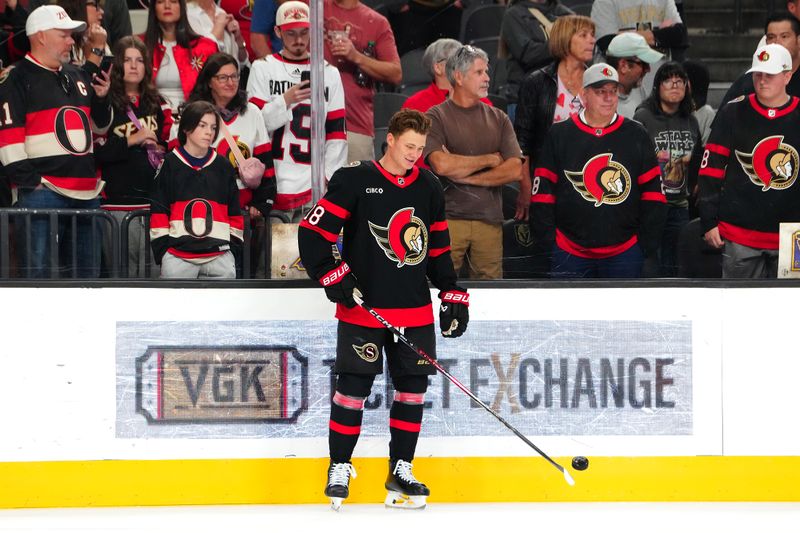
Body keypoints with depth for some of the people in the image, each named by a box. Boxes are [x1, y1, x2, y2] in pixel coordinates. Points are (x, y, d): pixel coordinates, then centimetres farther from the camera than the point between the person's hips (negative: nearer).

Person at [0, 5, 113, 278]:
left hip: (86, 192, 8)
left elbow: (99, 127, 28)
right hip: (44, 192, -8)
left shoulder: (78, 76, 19)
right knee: (40, 270, -9)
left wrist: (101, 99, 8)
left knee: (88, 270, 11)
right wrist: (30, 182, -15)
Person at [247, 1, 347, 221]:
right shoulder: (263, 68, 7)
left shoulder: (330, 73, 13)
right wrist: (285, 100, -14)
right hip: (273, 183, -1)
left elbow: (336, 132, 11)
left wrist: (329, 175, 1)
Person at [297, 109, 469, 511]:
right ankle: (339, 468, 9)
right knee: (353, 386, -4)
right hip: (362, 308, -5)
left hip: (414, 311, 5)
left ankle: (400, 470, 16)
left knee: (413, 386, 5)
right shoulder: (354, 180, -6)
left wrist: (453, 296, 11)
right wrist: (334, 277, -16)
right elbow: (312, 233, -9)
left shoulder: (429, 187, 10)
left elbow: (439, 248, 17)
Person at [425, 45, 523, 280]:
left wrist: (466, 176, -6)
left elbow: (514, 170, 3)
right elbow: (442, 165, -13)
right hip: (448, 219, -3)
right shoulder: (436, 117, 3)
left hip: (489, 220, 3)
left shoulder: (498, 119, 14)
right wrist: (489, 160, -1)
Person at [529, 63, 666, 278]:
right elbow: (542, 192, 4)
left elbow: (653, 190, 8)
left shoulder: (636, 135, 7)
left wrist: (648, 243, 1)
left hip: (624, 252, 1)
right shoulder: (560, 135, 3)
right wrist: (547, 241, -3)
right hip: (570, 252, -1)